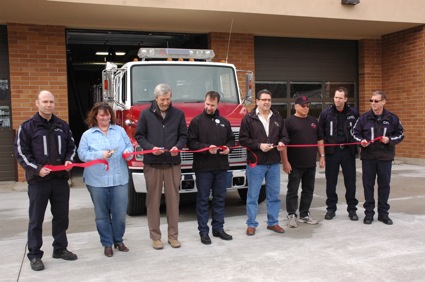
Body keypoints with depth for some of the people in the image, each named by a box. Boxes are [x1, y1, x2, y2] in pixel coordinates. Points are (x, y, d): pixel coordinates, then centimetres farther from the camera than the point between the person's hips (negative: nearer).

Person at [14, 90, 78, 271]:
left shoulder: (63, 125, 9)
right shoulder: (27, 127, -3)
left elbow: (71, 146, 16)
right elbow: (21, 152, -5)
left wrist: (69, 160, -4)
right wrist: (37, 168, -16)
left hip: (60, 179, 4)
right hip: (38, 180, -4)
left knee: (61, 216, 12)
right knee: (36, 219, 4)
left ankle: (60, 249, 27)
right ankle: (35, 255, 14)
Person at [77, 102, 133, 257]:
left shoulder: (119, 130, 10)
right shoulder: (88, 135, 3)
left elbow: (129, 146, 11)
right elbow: (82, 154, -3)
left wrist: (128, 152, -12)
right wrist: (100, 154, -17)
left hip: (119, 179, 1)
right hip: (97, 180, -1)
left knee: (120, 213, 6)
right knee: (102, 214, 8)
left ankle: (118, 240, 26)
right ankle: (107, 243, 23)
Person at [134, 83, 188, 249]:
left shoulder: (178, 114, 6)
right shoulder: (146, 114, 2)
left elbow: (183, 135, 10)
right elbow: (139, 136, 5)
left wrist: (178, 147, -10)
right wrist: (150, 148, -12)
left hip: (173, 163, 1)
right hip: (152, 163, -1)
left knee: (173, 199, 6)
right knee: (153, 200, 4)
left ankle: (173, 235, 18)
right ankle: (155, 236, 16)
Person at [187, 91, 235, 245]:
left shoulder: (224, 122, 12)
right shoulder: (197, 121, -3)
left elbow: (231, 139, 20)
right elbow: (191, 142, -8)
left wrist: (228, 147, -1)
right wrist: (207, 148, -20)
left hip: (221, 166, 5)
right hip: (203, 167, -5)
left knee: (220, 198, 11)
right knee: (203, 199, 2)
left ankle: (218, 228, 23)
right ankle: (203, 231, 11)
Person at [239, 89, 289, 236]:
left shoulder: (277, 118, 9)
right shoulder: (248, 119, -5)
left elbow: (284, 136, 13)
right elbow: (243, 139, -8)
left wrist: (282, 143, -9)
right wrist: (259, 145, -18)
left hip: (274, 163, 4)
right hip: (255, 163, -4)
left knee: (274, 195, 12)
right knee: (253, 195, 4)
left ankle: (273, 222, 26)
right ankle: (251, 224, 15)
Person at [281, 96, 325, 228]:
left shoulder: (313, 121, 13)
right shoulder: (289, 121, -5)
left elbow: (319, 140, 17)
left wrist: (322, 156, 8)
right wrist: (285, 162, -14)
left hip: (311, 163, 6)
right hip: (295, 164, -5)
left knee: (308, 190, 12)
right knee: (293, 191, 2)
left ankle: (304, 214, 23)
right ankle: (292, 216, 11)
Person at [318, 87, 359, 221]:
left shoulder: (353, 113, 2)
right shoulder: (326, 113, 0)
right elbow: (320, 133, 3)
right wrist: (322, 152, -2)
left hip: (348, 151, 1)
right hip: (331, 151, 0)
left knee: (350, 181, 6)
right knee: (331, 182, 7)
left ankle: (352, 209, 18)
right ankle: (331, 208, 19)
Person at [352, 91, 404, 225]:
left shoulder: (392, 118, 0)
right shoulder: (364, 117, -1)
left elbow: (400, 134, 7)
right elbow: (355, 133, 6)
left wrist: (389, 140, -12)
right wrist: (361, 141, -13)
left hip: (385, 157, 0)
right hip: (368, 157, 0)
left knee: (384, 185, 8)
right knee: (368, 185, 6)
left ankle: (383, 213, 21)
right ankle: (369, 213, 18)